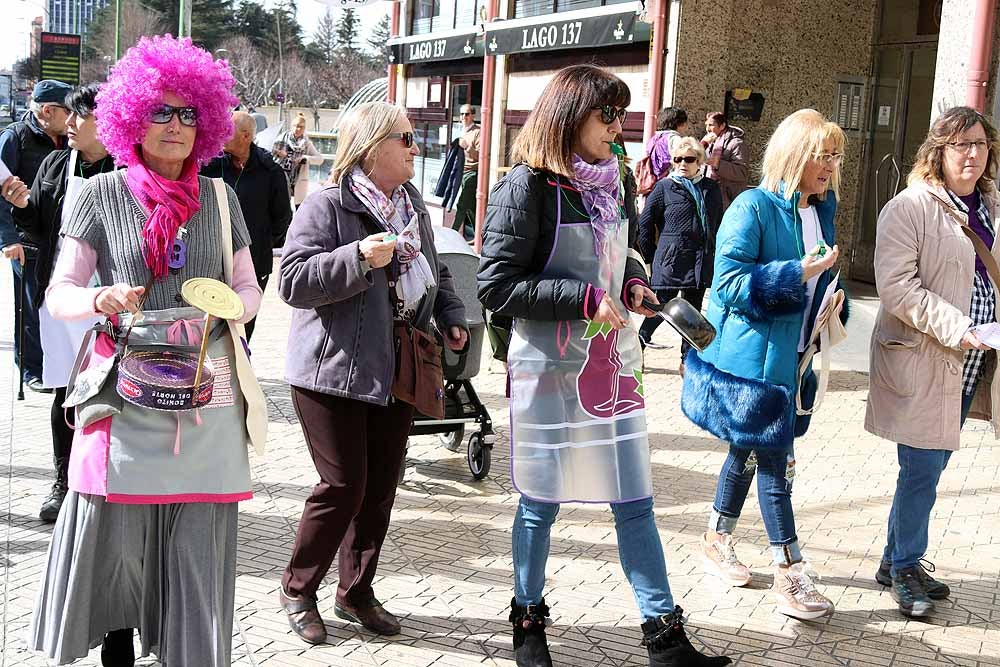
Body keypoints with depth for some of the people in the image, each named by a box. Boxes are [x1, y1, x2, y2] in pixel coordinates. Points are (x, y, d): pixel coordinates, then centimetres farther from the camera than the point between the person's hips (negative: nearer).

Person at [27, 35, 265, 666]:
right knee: (114, 537, 1)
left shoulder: (220, 198, 10)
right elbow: (58, 294, 1)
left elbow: (250, 289, 13)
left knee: (197, 540, 3)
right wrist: (101, 299, -20)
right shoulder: (103, 194, 4)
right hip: (127, 391, -1)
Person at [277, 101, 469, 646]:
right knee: (344, 486, -5)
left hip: (395, 371, 7)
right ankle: (297, 590, 17)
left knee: (381, 485, 10)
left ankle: (356, 591, 27)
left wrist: (451, 316, 7)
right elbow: (293, 281, -19)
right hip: (334, 370, -7)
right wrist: (359, 258, -28)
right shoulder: (326, 206, -11)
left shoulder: (413, 205, 12)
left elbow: (434, 273, 24)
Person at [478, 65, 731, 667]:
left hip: (614, 359, 6)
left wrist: (633, 285, 3)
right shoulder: (529, 187, -12)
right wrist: (585, 298, -18)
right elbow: (496, 287, -15)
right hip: (550, 366, -6)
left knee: (636, 499, 8)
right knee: (541, 501, 8)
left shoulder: (614, 179, 8)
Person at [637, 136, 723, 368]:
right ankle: (639, 345, 18)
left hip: (700, 262, 4)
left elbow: (718, 224, 16)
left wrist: (713, 254, 11)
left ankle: (688, 360, 19)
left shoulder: (711, 189, 9)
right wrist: (651, 256, 2)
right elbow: (645, 222, 2)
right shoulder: (665, 187, -2)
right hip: (671, 261, -4)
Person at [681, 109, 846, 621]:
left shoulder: (822, 210, 11)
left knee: (749, 454, 18)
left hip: (791, 357, 8)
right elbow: (729, 281, -20)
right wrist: (797, 273, -26)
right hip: (751, 357, -8)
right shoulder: (754, 207, -14)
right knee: (775, 462, -3)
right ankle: (790, 576, 6)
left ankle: (717, 540, 34)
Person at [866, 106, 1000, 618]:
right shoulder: (911, 207, -10)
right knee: (922, 470, -1)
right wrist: (954, 328, -23)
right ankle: (905, 568, 18)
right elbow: (896, 286, -18)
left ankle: (897, 561, 29)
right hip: (922, 361, -7)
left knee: (930, 467, 14)